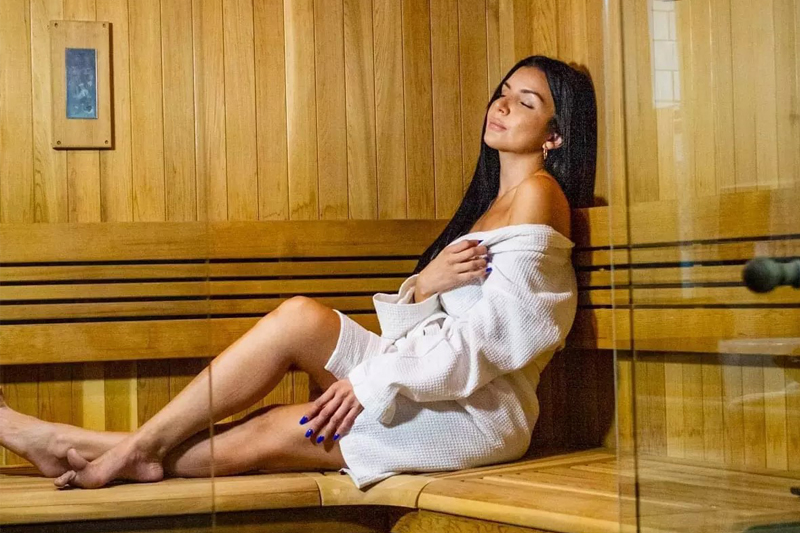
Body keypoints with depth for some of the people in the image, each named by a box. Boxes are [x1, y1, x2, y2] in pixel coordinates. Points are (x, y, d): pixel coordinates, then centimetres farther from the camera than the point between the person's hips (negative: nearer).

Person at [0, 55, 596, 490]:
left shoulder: (537, 192, -4)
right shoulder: (491, 202, 24)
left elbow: (497, 328, -16)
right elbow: (425, 323, 14)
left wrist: (377, 380, -16)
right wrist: (424, 284, -10)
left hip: (481, 409, -8)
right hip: (443, 392, 8)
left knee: (300, 318, -19)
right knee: (258, 435, -8)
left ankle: (139, 447, -12)